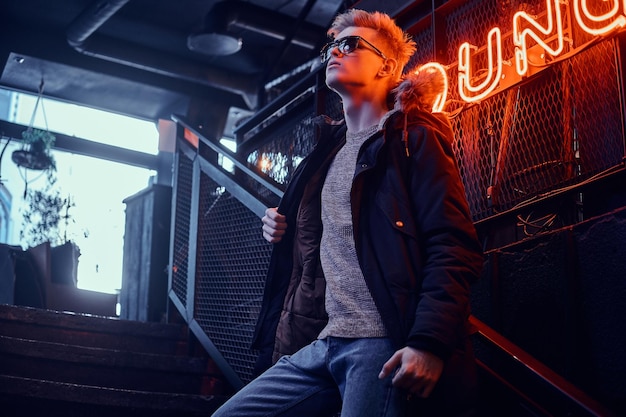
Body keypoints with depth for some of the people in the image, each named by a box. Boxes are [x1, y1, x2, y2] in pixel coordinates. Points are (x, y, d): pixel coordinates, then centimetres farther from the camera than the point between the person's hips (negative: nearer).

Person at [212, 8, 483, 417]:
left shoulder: (414, 137, 1)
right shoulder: (327, 149, 24)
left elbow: (454, 249, -11)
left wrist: (429, 342, -22)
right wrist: (283, 232, 13)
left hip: (384, 345, -7)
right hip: (316, 345, 8)